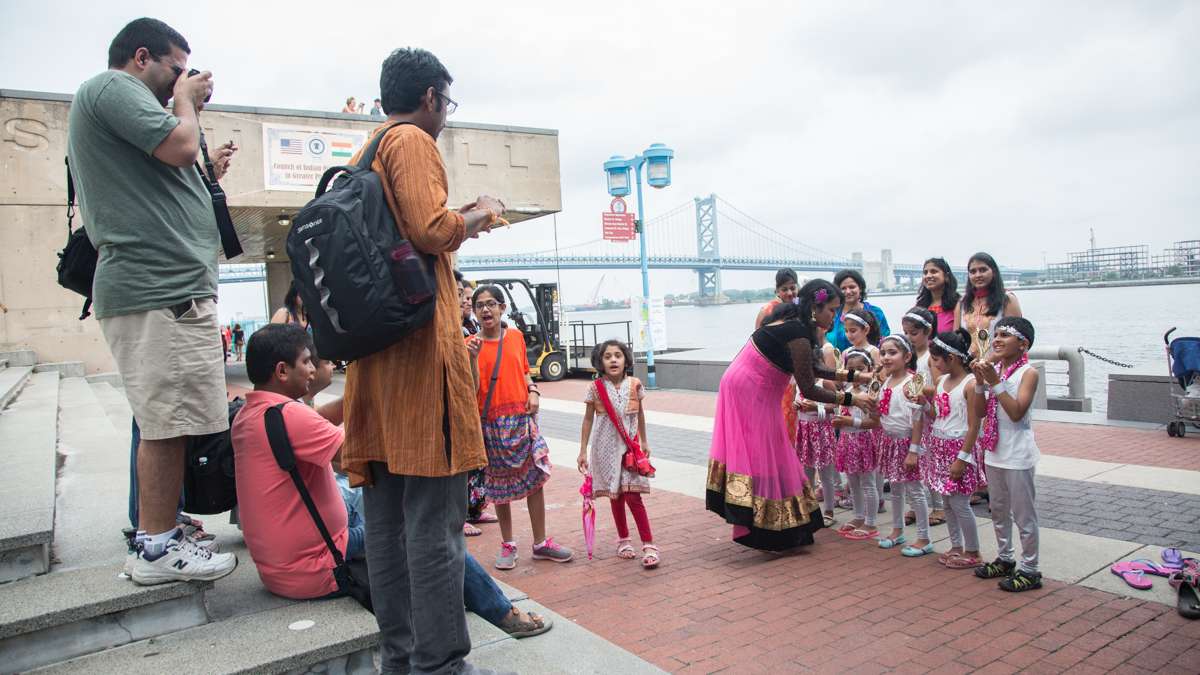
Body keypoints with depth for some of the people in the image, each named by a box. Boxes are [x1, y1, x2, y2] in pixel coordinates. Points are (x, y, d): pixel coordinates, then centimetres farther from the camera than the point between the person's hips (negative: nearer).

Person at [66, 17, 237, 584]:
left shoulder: (108, 97, 29)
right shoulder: (112, 85, -3)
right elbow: (179, 146, -16)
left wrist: (208, 175, 23)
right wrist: (187, 101, 3)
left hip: (164, 286, 11)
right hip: (161, 288, -11)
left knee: (165, 424, 14)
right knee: (169, 424, -7)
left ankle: (157, 531, 23)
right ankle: (158, 549, 1)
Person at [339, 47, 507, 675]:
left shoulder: (365, 153, 23)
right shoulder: (412, 141, -4)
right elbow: (432, 229, -18)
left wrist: (458, 223, 25)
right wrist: (479, 214, 0)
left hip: (372, 346, 10)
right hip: (420, 343, -9)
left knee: (386, 513, 10)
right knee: (434, 516, -7)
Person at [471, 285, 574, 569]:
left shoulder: (516, 336, 5)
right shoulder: (471, 344, -4)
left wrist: (533, 391, 0)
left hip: (522, 417, 3)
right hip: (491, 422, -2)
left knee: (535, 479, 4)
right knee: (500, 485, 8)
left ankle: (541, 543, 17)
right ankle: (507, 545, 24)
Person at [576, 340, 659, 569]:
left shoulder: (634, 385, -3)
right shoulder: (596, 387, -7)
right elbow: (588, 419, 0)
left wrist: (644, 442, 18)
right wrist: (583, 451, 0)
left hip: (629, 445, 0)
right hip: (606, 447, 0)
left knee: (633, 496, -6)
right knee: (615, 496, 10)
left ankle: (649, 545, 1)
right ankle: (623, 539, 27)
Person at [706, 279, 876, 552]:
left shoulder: (791, 320, 8)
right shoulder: (798, 334, -21)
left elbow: (812, 368, 15)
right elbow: (808, 389, -18)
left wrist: (854, 376, 12)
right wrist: (850, 399, -10)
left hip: (748, 390, 9)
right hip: (751, 394, -9)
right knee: (761, 457, -2)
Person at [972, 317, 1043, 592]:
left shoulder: (1028, 373, -12)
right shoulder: (994, 370, 6)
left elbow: (1016, 413, -22)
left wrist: (995, 382, -24)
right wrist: (980, 382, -8)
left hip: (1018, 455, -7)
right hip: (995, 451, 7)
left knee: (1023, 513, 2)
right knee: (998, 510, 18)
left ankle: (1029, 569, 12)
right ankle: (1005, 559, 32)